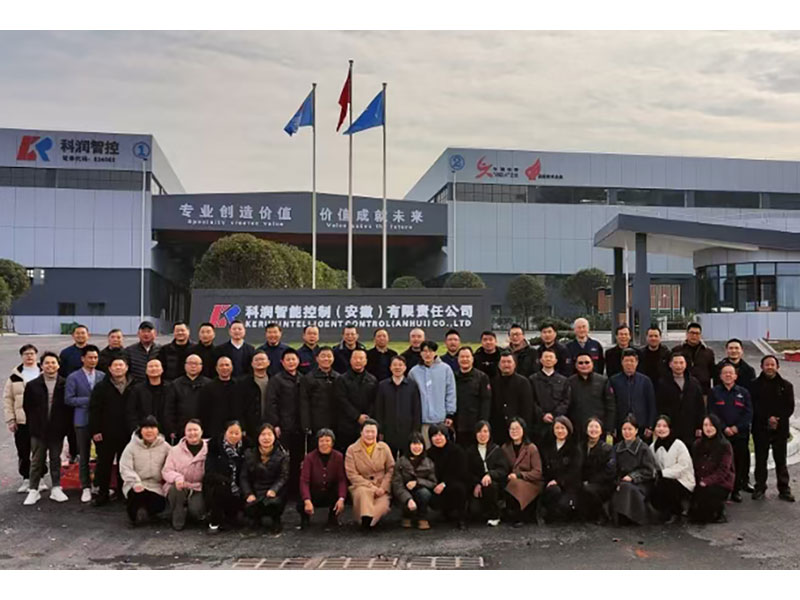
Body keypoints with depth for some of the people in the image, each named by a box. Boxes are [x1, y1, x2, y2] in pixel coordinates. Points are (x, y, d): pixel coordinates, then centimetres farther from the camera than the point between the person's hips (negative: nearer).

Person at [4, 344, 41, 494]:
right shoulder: (15, 376, 4)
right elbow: (8, 399, 5)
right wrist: (10, 419, -1)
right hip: (21, 421, 1)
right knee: (23, 452, 7)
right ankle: (26, 479, 20)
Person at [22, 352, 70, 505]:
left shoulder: (65, 385, -3)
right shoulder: (32, 385, 0)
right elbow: (26, 407, 5)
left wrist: (65, 426, 0)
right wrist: (33, 425, 4)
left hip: (57, 430, 0)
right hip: (38, 431, 0)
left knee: (56, 460, 9)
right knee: (37, 461, 7)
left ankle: (56, 488, 17)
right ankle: (33, 490, 16)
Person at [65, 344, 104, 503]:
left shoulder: (103, 376, 8)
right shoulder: (73, 377, 2)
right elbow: (68, 399, -5)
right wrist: (88, 400, -11)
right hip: (83, 420, -2)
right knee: (84, 456, 5)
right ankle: (86, 487, 15)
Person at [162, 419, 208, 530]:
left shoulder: (208, 450, -2)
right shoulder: (175, 450, 4)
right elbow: (166, 470, -1)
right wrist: (177, 478, -22)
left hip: (198, 489, -1)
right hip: (178, 487, 1)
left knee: (196, 510, -27)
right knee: (177, 489, -34)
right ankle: (177, 521, -9)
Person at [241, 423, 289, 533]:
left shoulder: (282, 455, -1)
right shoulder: (250, 454, 6)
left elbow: (283, 477, -7)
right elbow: (244, 477, 3)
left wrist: (273, 490, -27)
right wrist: (249, 494, -14)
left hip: (274, 492, -2)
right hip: (255, 492, 2)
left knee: (272, 503, -36)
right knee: (249, 508, -29)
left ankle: (276, 520, 3)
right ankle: (257, 517, 13)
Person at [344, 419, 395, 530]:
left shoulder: (384, 447, 6)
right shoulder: (352, 450, -2)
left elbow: (391, 469, 7)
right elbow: (352, 474, -8)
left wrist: (383, 488, -9)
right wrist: (371, 487, -16)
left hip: (381, 488, 2)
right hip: (361, 486, -2)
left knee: (383, 506, -30)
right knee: (364, 492, -38)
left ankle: (365, 520, -7)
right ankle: (367, 519, -25)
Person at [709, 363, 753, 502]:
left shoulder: (743, 392, 9)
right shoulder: (714, 392, 6)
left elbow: (748, 413, 2)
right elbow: (712, 413, 0)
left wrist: (737, 427, -9)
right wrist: (724, 428, -11)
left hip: (740, 434, 1)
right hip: (721, 434, -1)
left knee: (740, 462, 2)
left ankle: (736, 489, 15)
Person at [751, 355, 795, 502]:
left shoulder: (786, 385, 6)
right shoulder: (755, 385, 1)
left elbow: (790, 407, 2)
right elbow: (753, 407, -3)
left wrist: (778, 420, -11)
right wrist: (768, 418, -15)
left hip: (780, 429, 1)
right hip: (761, 429, -1)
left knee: (781, 460, 8)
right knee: (760, 460, 5)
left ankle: (784, 490, 15)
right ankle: (760, 488, 13)